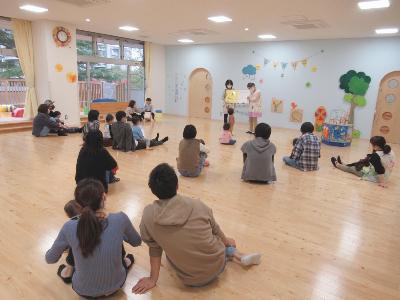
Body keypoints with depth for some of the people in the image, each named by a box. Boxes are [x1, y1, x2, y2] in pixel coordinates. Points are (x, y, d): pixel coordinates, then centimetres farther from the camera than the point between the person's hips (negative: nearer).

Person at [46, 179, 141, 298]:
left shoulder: (70, 228, -23)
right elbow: (137, 242, -2)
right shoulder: (120, 219, -24)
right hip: (116, 285, 0)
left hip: (83, 291, 0)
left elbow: (50, 259, -4)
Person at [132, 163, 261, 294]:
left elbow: (154, 249, -4)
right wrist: (227, 241, 26)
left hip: (191, 280, -1)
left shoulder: (148, 216, -15)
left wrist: (153, 280, 12)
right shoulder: (197, 205, -13)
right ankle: (234, 253, 17)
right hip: (218, 265, 2)